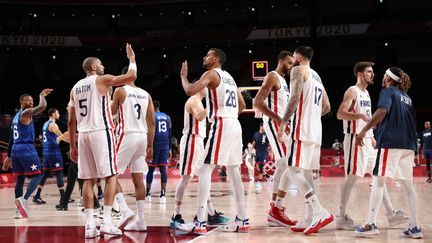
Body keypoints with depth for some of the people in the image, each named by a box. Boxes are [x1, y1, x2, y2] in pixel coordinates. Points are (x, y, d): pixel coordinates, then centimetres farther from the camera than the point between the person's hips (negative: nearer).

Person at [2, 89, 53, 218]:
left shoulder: (16, 117, 21)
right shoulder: (26, 113, -7)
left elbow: (11, 139, 22)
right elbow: (42, 106, -23)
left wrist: (9, 156, 25)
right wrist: (42, 95, -3)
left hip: (15, 150, 9)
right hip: (26, 149, -9)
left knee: (20, 179, 10)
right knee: (37, 176, -6)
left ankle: (19, 210, 7)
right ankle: (24, 199, -26)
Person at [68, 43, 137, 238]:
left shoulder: (75, 88, 17)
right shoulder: (102, 80, -1)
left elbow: (71, 121, 16)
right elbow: (131, 76, -8)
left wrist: (72, 146, 19)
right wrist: (131, 59, 10)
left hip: (83, 135, 6)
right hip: (101, 132, -6)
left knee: (89, 180, 7)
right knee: (110, 176, -1)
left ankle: (90, 224, 1)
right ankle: (106, 222, -10)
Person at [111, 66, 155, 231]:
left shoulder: (120, 91, -2)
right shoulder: (146, 95, 13)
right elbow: (152, 122, 11)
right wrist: (150, 146, 15)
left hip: (127, 135, -5)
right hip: (143, 137, 6)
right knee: (138, 180, 8)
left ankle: (125, 211, -15)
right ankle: (140, 221, 6)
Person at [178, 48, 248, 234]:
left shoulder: (211, 74, -4)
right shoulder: (229, 77, 22)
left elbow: (190, 91, -16)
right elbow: (242, 104, 25)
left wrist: (183, 76, 2)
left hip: (221, 125, -9)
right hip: (234, 124, 9)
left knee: (205, 170, -8)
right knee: (233, 171, 13)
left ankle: (200, 222, -14)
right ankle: (242, 220, 15)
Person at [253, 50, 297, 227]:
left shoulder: (282, 80, 21)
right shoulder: (272, 77, -9)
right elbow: (258, 102, -19)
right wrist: (278, 119, -26)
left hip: (282, 125, 10)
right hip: (275, 125, -10)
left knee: (282, 166, 8)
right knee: (290, 165, -16)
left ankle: (274, 212, 11)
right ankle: (277, 209, -14)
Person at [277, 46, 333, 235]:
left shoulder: (298, 70, -3)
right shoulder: (317, 76, 23)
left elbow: (295, 97, -16)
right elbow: (326, 107, 25)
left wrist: (284, 122, -15)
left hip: (302, 129, -9)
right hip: (316, 130, 9)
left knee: (293, 170, -12)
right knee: (306, 172, 10)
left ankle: (321, 212, -22)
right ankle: (310, 219, 7)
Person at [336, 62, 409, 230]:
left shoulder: (366, 93, 18)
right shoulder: (352, 91, -9)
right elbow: (340, 114, -22)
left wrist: (372, 137, 19)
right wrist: (360, 115, -33)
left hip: (367, 140, 9)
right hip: (355, 139, -9)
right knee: (352, 176, -8)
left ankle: (391, 214, 10)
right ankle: (342, 218, -2)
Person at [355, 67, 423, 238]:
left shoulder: (388, 92, -1)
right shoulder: (407, 98, 21)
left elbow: (382, 111, -19)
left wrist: (364, 130, -21)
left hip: (390, 142, -7)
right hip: (408, 145, 7)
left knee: (378, 181, -6)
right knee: (408, 185, 8)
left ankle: (371, 224, -11)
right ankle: (415, 227, 7)